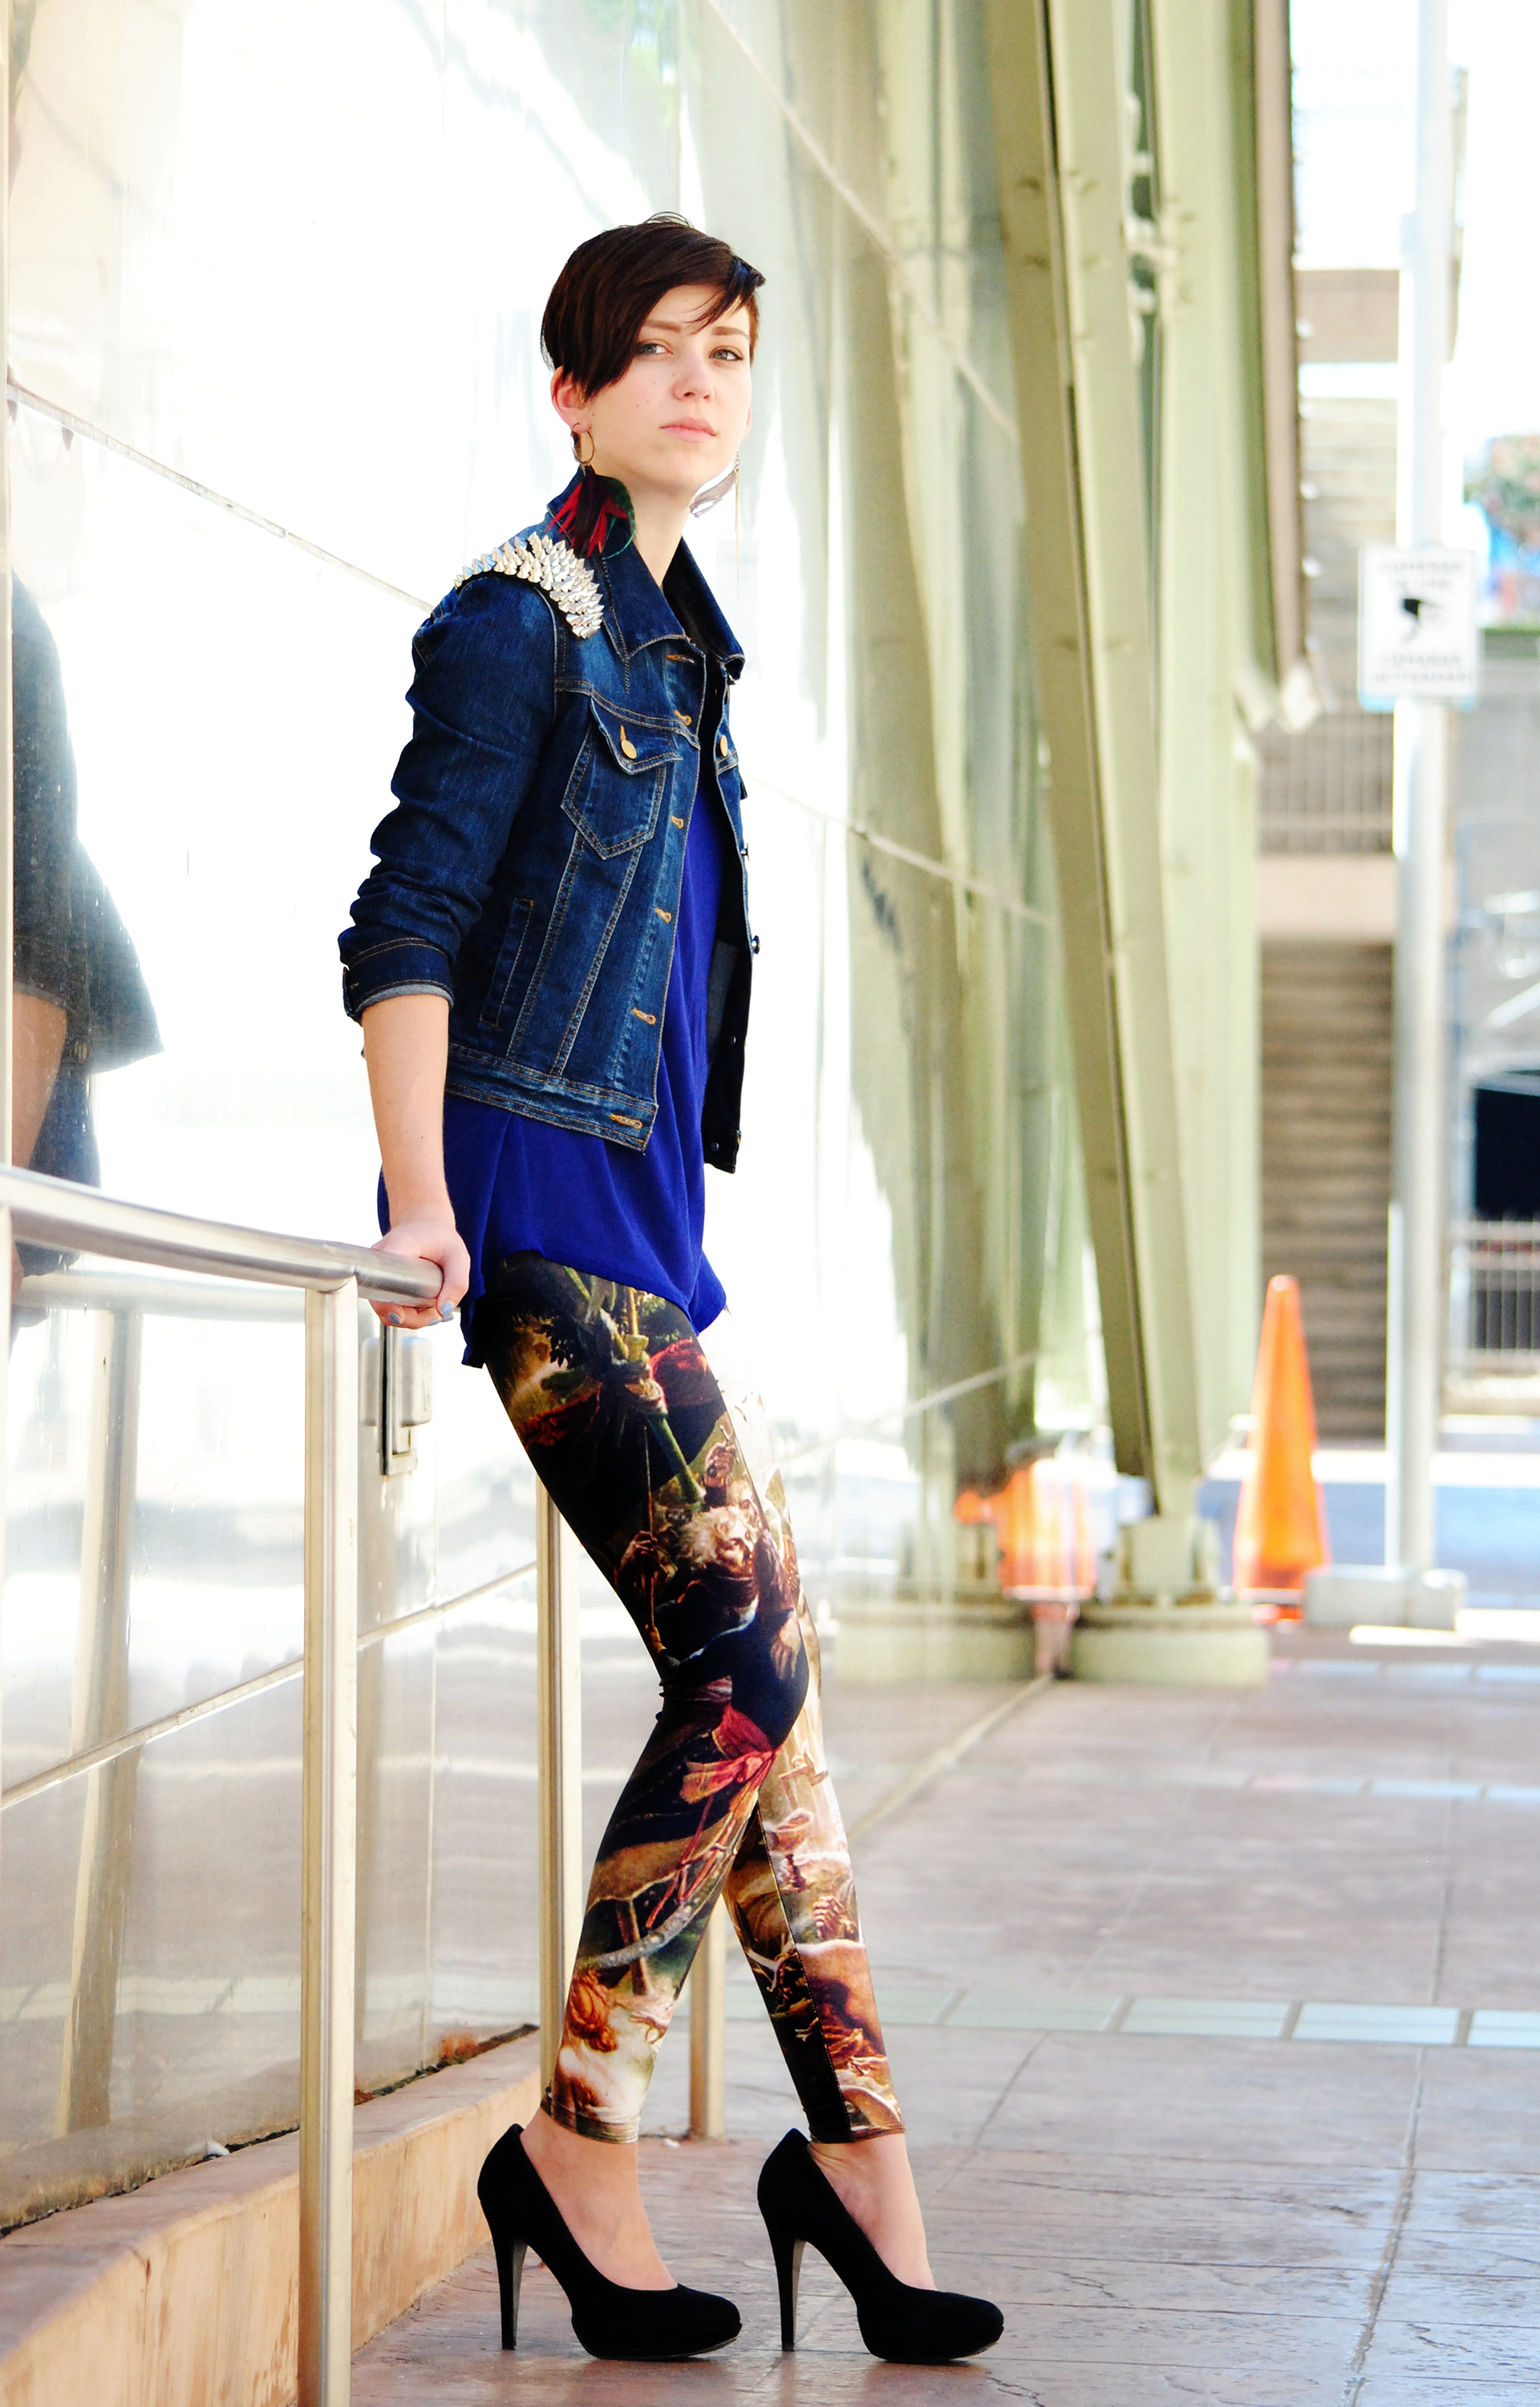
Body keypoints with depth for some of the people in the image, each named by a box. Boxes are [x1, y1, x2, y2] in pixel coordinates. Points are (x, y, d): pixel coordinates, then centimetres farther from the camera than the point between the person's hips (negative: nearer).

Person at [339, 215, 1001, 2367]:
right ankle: (577, 2147, -3)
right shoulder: (519, 615, -5)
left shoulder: (675, 640, 20)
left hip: (643, 1210, 9)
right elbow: (404, 929, -11)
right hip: (539, 1198, -9)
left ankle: (854, 2149, 10)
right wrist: (424, 1203, -19)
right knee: (751, 1660, -13)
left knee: (760, 1670, 5)